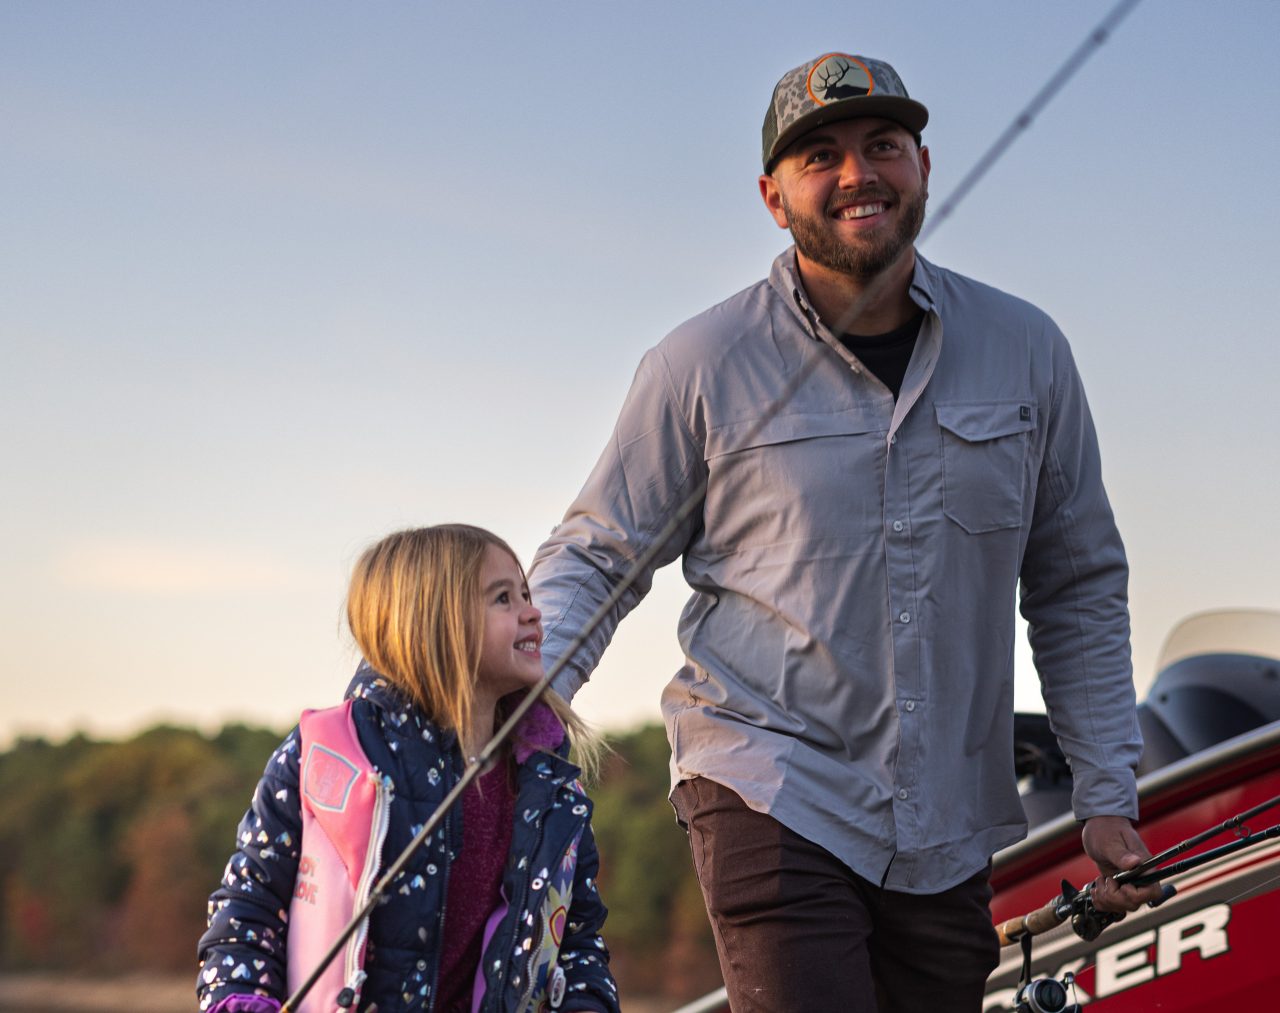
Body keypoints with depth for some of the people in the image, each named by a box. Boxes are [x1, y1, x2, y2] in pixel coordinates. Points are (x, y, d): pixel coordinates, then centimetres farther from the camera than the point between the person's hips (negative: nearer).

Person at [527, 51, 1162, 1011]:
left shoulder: (1025, 351, 5)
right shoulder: (702, 365, -3)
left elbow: (1077, 586, 12)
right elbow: (594, 557, 4)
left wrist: (1108, 796, 8)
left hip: (950, 827, 4)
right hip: (772, 793, -3)